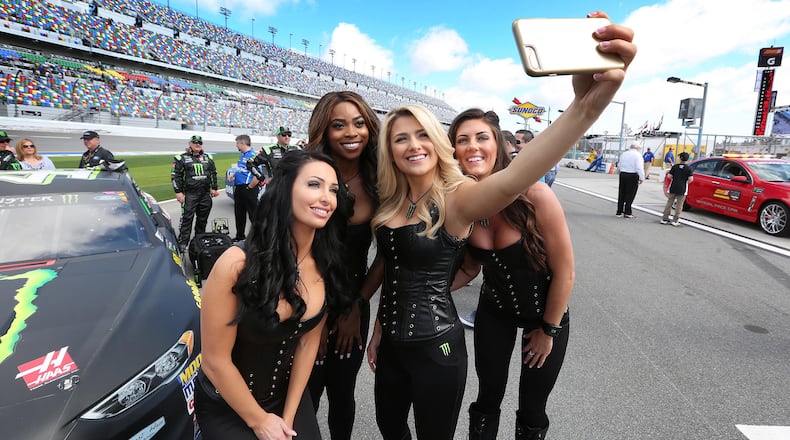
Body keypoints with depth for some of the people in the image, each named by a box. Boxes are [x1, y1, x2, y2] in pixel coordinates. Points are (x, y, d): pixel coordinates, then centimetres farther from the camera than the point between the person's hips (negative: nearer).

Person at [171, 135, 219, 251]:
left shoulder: (208, 157, 14)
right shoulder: (181, 158, 1)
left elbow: (213, 173, 22)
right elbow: (175, 176, -2)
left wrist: (214, 188, 16)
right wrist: (178, 192, -8)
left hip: (206, 194, 4)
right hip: (189, 194, -4)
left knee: (203, 219, 12)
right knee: (187, 219, -8)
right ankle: (182, 243, -5)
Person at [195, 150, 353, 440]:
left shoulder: (326, 264, -14)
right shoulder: (238, 263, -28)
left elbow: (308, 342, -5)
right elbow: (216, 361, -19)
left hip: (288, 395, 4)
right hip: (226, 407, -3)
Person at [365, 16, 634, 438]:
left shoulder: (458, 198, -19)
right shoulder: (390, 204, 0)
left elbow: (510, 181, -41)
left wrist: (586, 106, -56)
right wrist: (378, 329, 15)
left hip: (436, 348, -6)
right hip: (391, 344, 6)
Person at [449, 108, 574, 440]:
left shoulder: (534, 194, -30)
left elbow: (564, 272, -18)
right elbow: (470, 268, -3)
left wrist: (548, 330, -8)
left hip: (546, 311, -2)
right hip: (493, 310, 3)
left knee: (531, 409, 14)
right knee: (487, 399, 14)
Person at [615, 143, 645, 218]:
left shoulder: (623, 154, 9)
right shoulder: (637, 155, -9)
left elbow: (619, 164, 17)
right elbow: (639, 168, -15)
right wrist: (642, 178, -11)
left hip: (622, 174, 5)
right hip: (632, 176, -5)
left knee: (621, 193, 12)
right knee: (630, 195, 1)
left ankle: (619, 211, 18)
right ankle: (627, 213, 3)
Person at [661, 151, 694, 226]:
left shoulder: (675, 166, 0)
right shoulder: (688, 168, -6)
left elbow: (669, 176, -1)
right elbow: (691, 179, -12)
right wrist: (686, 182, 7)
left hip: (673, 188, 2)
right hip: (682, 189, -2)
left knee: (669, 203, 9)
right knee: (679, 205, 4)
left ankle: (664, 219, 11)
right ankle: (675, 221, 6)